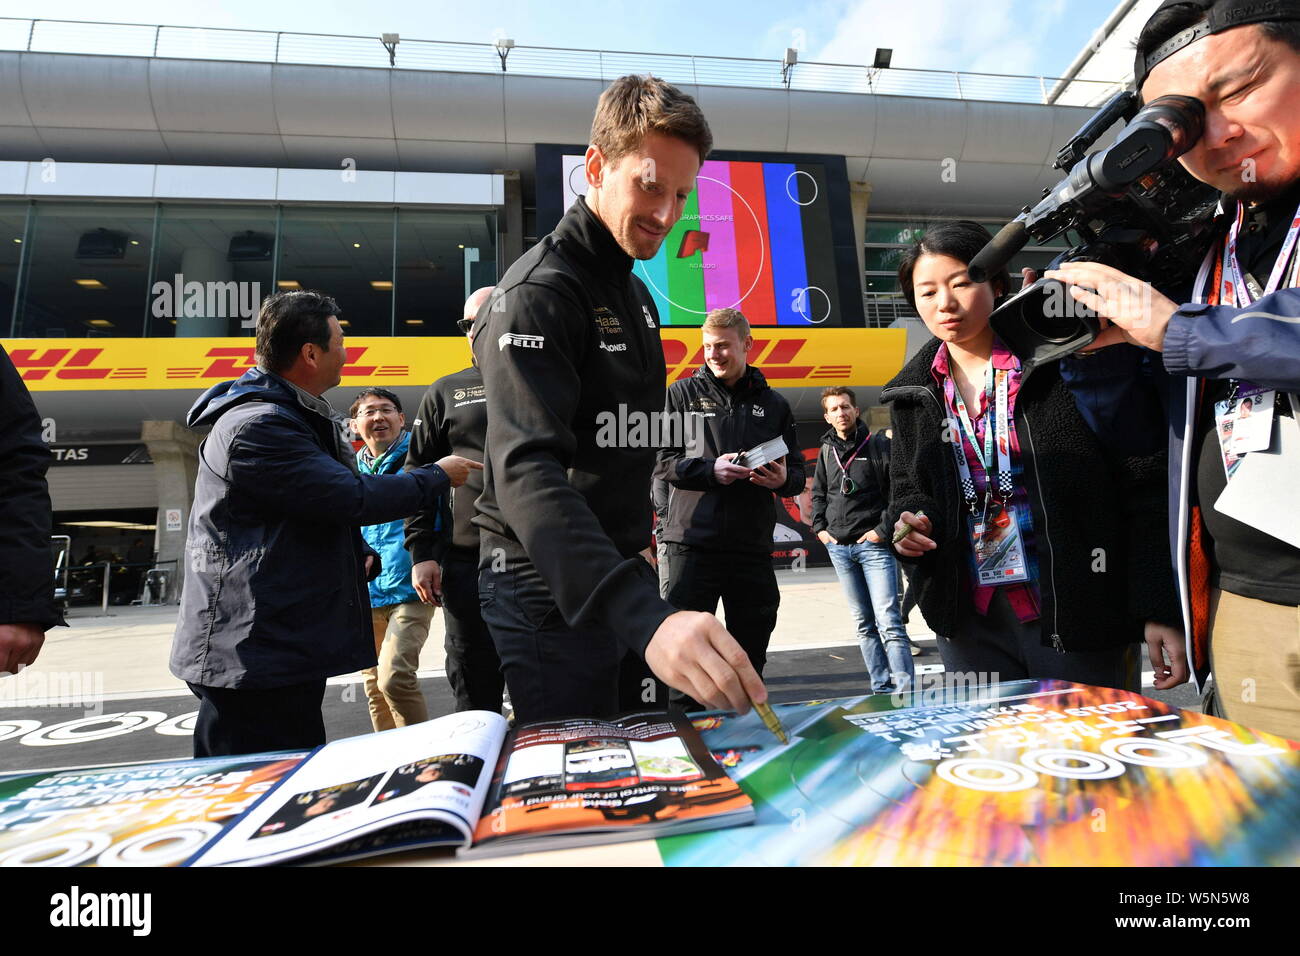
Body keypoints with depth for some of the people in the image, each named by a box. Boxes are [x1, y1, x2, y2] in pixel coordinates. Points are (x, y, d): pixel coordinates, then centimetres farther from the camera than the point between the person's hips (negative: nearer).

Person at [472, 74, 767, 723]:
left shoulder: (635, 293, 13)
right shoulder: (539, 290, -18)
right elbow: (525, 470, -34)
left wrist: (637, 547, 18)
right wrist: (644, 617, -46)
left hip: (617, 573, 9)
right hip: (551, 593, -8)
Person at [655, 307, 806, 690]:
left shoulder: (773, 404, 14)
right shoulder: (683, 393, 6)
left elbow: (796, 473, 15)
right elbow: (660, 461, 0)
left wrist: (783, 479, -8)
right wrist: (711, 469, -15)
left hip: (753, 546, 3)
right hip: (693, 542, -3)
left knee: (751, 653, 13)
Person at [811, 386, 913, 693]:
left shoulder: (879, 445, -2)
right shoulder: (826, 450, 12)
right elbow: (818, 494, 22)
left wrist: (883, 530, -12)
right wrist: (820, 528, 10)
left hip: (873, 545, -5)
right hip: (838, 547, 5)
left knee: (888, 621, -11)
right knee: (864, 624, 10)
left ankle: (905, 690, -7)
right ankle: (882, 688, 17)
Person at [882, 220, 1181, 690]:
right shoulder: (914, 392, 6)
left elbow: (1142, 488, -9)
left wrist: (1158, 609, -13)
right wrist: (908, 520, -7)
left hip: (1077, 618, -4)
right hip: (968, 623, 4)